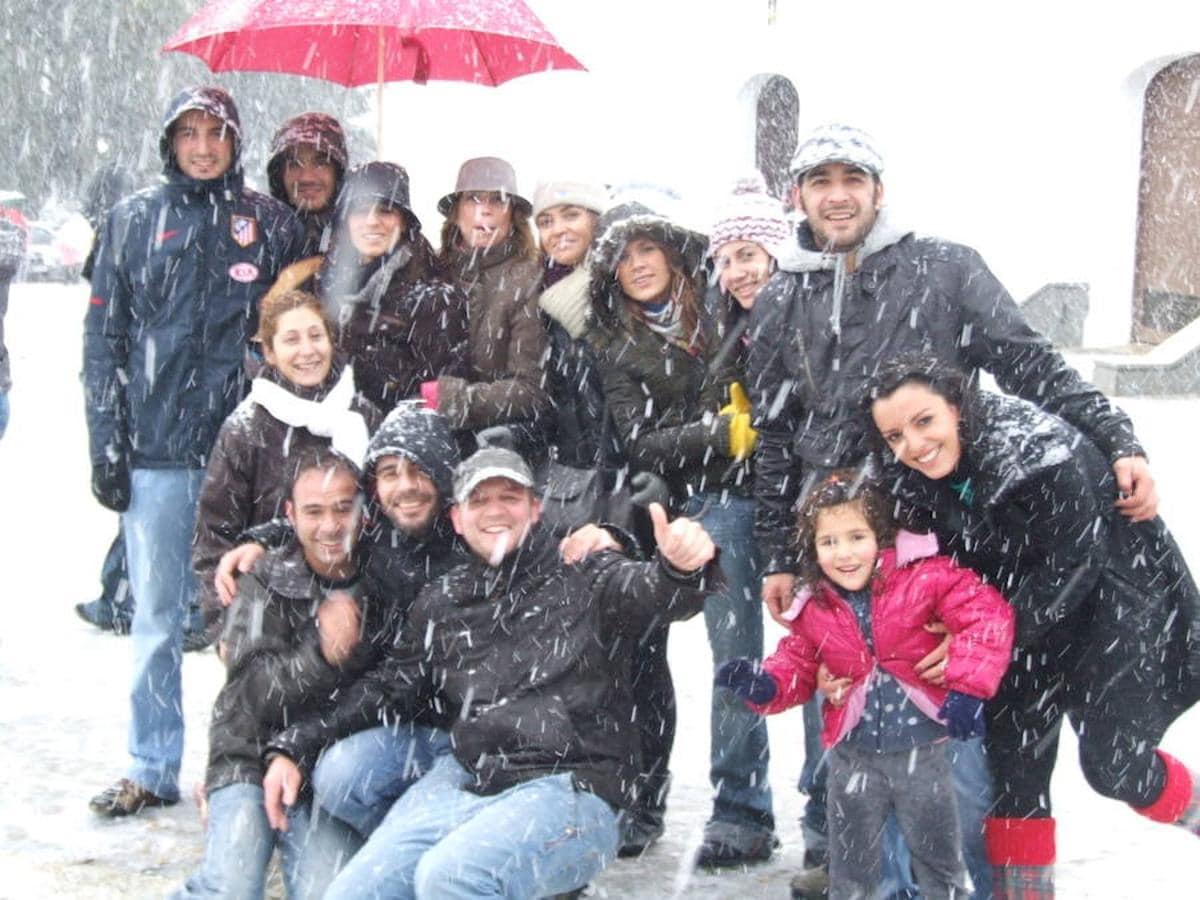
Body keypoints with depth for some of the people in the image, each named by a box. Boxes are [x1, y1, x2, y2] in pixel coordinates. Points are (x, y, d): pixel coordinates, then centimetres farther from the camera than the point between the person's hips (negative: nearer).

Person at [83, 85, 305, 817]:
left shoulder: (270, 222, 8)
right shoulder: (136, 221, 9)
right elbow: (105, 339, 8)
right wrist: (107, 443, 1)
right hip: (155, 450, 1)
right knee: (157, 617, 5)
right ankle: (153, 769, 15)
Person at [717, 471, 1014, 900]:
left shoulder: (924, 577, -16)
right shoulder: (813, 610, -2)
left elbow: (985, 615, -22)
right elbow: (797, 666, 9)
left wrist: (967, 688, -29)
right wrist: (764, 684, -13)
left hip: (922, 751, -3)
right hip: (854, 757, 3)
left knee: (941, 865, 16)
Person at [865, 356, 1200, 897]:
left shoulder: (1039, 451, -32)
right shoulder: (908, 478, -12)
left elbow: (1074, 564, -27)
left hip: (1115, 599, -6)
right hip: (1021, 609, 6)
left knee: (1112, 764, -8)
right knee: (1012, 755, 3)